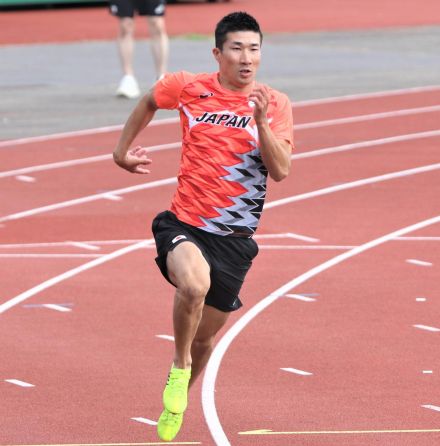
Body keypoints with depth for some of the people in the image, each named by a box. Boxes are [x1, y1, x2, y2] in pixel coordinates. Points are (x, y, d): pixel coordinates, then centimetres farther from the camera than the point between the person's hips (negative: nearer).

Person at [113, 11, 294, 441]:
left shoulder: (275, 104, -3)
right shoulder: (189, 88, -3)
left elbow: (280, 171, -13)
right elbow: (149, 101, 20)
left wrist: (260, 120, -24)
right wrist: (122, 150, 24)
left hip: (234, 240, 2)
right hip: (185, 224, -2)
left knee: (205, 338, 12)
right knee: (195, 283, -36)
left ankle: (173, 409, 40)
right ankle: (179, 367, -9)